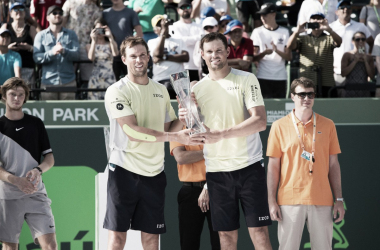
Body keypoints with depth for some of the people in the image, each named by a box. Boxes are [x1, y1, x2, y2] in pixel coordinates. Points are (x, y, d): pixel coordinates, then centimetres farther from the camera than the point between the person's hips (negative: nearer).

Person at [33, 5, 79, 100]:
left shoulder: (71, 34, 16)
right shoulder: (41, 35, 11)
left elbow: (76, 55, 1)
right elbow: (36, 57, -2)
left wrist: (64, 51, -19)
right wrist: (51, 53, -19)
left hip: (68, 82, 1)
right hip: (48, 81, -1)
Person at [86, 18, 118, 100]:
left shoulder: (110, 44, 9)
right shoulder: (90, 46, 11)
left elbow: (116, 54, -13)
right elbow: (91, 58, -9)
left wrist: (110, 37, -20)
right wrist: (94, 41, -14)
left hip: (109, 78, 0)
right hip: (95, 77, 0)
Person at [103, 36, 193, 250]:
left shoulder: (161, 90, 12)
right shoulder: (117, 91, -7)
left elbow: (169, 127, 18)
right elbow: (132, 132, -18)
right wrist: (175, 136, -22)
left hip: (155, 174, 5)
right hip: (124, 170, -5)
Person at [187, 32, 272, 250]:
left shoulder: (246, 79, -1)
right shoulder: (197, 89, 10)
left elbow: (260, 121, -12)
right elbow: (196, 136, 15)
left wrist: (220, 134, -20)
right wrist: (187, 120, -9)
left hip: (249, 166, -3)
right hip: (216, 171, 3)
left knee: (259, 231, -6)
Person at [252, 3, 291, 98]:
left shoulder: (284, 32, 9)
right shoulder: (257, 32, 7)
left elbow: (289, 57, 3)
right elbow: (253, 57, 1)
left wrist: (277, 51, -15)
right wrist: (264, 53, -19)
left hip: (280, 78, 1)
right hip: (263, 77, -1)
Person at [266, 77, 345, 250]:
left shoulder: (327, 125, 8)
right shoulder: (279, 126, 3)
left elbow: (333, 164, 10)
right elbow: (273, 166, 5)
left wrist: (339, 199, 5)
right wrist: (271, 201, -1)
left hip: (322, 201, 1)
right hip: (290, 201, -1)